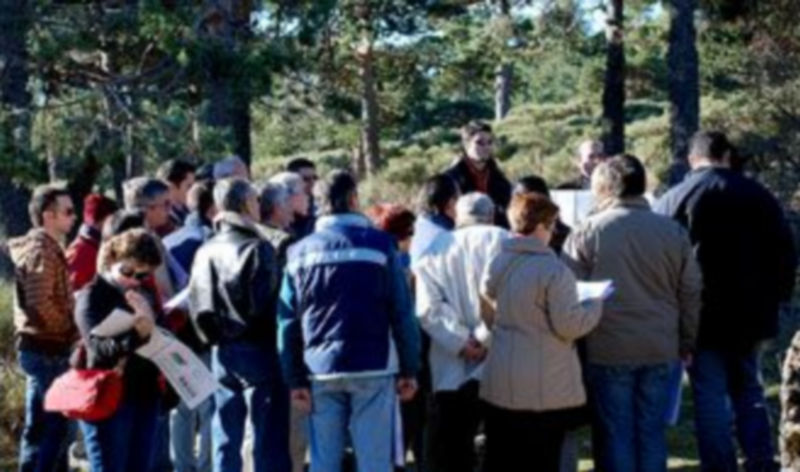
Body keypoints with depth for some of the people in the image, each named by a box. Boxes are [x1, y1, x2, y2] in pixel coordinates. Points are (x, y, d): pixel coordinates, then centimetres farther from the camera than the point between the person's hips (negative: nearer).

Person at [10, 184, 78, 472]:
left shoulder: (42, 246, 17)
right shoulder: (43, 250, -15)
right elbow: (41, 303, -24)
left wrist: (69, 331, 11)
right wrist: (70, 330, -13)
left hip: (40, 347, 10)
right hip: (47, 348, -10)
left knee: (38, 426, 14)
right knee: (58, 424, -8)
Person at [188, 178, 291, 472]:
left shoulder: (206, 251, 6)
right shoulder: (257, 248, -13)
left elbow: (197, 304, 3)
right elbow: (266, 303, -17)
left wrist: (216, 337, 12)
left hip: (223, 351, 6)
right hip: (258, 349, -6)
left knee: (225, 439, 11)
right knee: (269, 438, -1)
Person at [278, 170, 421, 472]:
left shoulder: (300, 252, 4)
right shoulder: (379, 244, -3)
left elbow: (289, 322, 1)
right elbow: (402, 312, -5)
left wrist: (295, 380, 4)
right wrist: (409, 369, 2)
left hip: (320, 372, 2)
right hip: (373, 369, -2)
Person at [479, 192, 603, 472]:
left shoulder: (496, 265, 5)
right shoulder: (553, 270, -17)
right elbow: (568, 325, -15)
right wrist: (597, 305, 1)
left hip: (501, 385, 6)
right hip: (545, 389, -6)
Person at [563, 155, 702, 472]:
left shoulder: (587, 233, -6)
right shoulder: (673, 232, 3)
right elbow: (691, 293, 7)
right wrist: (687, 343, 17)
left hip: (607, 350, -2)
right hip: (660, 350, 2)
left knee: (615, 435, 5)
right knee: (652, 434, 9)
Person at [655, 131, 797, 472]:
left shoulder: (673, 200, -7)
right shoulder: (758, 195, 2)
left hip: (701, 317, -3)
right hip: (750, 315, 3)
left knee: (710, 397, 2)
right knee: (749, 391, 15)